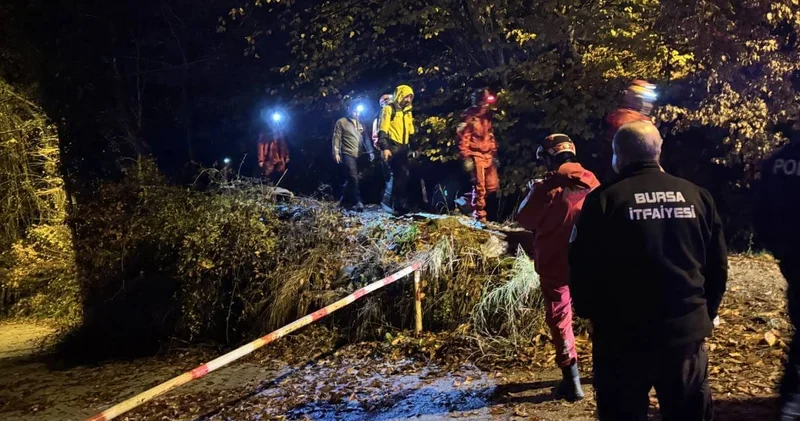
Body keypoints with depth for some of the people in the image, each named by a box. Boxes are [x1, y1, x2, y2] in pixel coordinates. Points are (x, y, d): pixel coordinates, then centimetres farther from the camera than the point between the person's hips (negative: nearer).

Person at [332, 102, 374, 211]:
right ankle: (358, 201, -16)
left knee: (351, 179, 7)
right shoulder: (341, 122, 2)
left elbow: (365, 139, 18)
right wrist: (336, 153, -11)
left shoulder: (360, 124, 20)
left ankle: (345, 200, 20)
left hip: (359, 156, 6)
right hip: (348, 155, -6)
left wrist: (370, 151, 6)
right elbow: (336, 138, -2)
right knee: (353, 178, -15)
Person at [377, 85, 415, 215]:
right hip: (392, 147, -8)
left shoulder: (408, 112, 20)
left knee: (404, 175, 5)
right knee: (398, 174, -15)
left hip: (404, 148, 8)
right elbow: (382, 130, -11)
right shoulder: (389, 109, -4)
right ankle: (389, 202, -7)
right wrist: (384, 147, -21)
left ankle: (401, 205, 11)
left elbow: (411, 133, 25)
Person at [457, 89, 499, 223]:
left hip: (488, 156, 7)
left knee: (492, 186, 8)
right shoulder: (469, 118, -11)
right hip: (476, 157, -7)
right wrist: (466, 158, -17)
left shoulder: (487, 117, 10)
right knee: (479, 188, -3)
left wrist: (494, 153, 16)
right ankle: (480, 217, 7)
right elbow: (463, 139, -13)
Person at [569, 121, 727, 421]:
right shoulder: (697, 197, 4)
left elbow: (582, 269, -9)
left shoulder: (603, 200, -8)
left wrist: (590, 313, 9)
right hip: (688, 334, 4)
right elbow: (718, 268, 8)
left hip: (623, 338, -4)